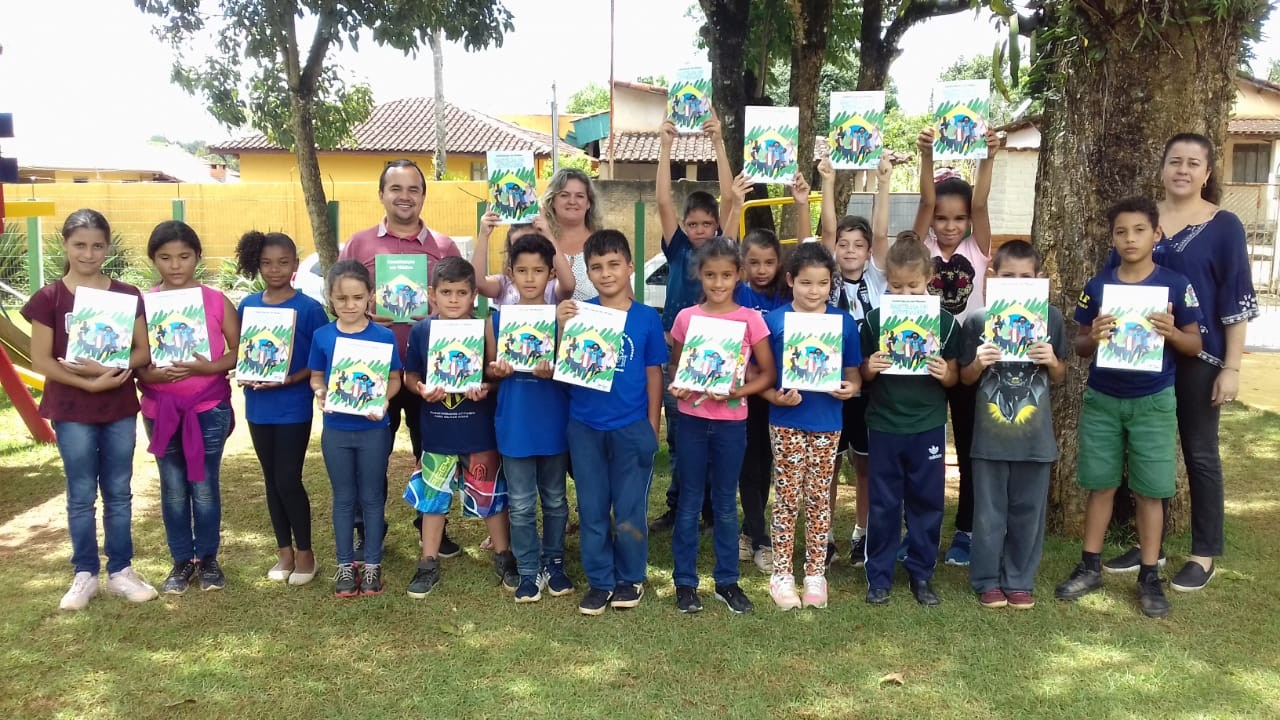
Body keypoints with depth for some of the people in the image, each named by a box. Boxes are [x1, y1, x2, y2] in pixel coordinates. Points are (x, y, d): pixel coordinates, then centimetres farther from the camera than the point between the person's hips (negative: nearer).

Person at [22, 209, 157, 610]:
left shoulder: (127, 295, 2)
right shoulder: (49, 298, -4)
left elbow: (142, 351, 3)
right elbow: (41, 360, -7)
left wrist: (113, 368, -16)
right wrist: (89, 381, -17)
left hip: (120, 408, 2)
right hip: (72, 411, -2)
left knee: (119, 493, 9)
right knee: (81, 495, 6)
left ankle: (121, 571, 19)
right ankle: (85, 575, 18)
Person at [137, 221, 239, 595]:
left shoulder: (217, 301, -4)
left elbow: (239, 351, -2)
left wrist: (207, 367, -19)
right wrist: (151, 375, -18)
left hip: (209, 408, -1)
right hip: (160, 409, 2)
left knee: (204, 486, 7)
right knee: (173, 489, 11)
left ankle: (208, 559, 23)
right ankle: (182, 560, 25)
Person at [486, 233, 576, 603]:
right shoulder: (500, 318, -1)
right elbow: (492, 370, 6)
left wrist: (552, 371, -23)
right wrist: (497, 370, -16)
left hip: (553, 422, 0)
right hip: (514, 424, 0)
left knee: (555, 499, 14)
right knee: (521, 505, 7)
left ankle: (554, 563, 29)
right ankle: (529, 570, 20)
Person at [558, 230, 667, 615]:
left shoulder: (647, 318, -2)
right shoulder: (579, 312, 0)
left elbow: (654, 374, 3)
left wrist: (652, 427, 1)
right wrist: (562, 327, -17)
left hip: (631, 427, -1)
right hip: (585, 427, 1)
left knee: (629, 511, 8)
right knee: (592, 509, 11)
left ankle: (630, 577, 28)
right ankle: (599, 581, 25)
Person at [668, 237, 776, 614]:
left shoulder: (750, 319, -4)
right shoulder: (686, 317, 0)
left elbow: (768, 373, -1)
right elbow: (674, 365, 9)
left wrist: (738, 391, -17)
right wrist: (676, 385, -12)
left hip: (731, 422, 0)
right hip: (692, 420, 1)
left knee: (726, 503, 11)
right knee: (689, 502, 9)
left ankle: (727, 580, 23)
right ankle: (685, 580, 19)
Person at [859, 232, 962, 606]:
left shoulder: (945, 322, -2)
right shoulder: (875, 320, -3)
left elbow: (953, 377, 5)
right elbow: (862, 374, 3)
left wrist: (945, 374, -17)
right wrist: (870, 368, -18)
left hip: (928, 426, 1)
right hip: (884, 425, 0)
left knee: (926, 502, 10)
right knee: (883, 503, 8)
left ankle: (921, 574, 25)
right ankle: (879, 575, 20)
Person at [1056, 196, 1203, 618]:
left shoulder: (1175, 285, -4)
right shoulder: (1096, 286, 1)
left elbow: (1195, 346, 0)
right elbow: (1080, 348, 5)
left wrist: (1171, 332, -20)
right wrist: (1093, 338, -17)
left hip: (1154, 402, -2)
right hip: (1101, 400, 2)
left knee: (1149, 490, 4)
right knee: (1100, 485, 9)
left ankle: (1149, 577, 16)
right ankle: (1090, 567, 20)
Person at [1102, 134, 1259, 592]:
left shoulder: (1224, 226, -3)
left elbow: (1237, 301, -6)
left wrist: (1231, 367, -10)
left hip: (1198, 357, -3)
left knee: (1199, 452, 6)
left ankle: (1204, 554, 18)